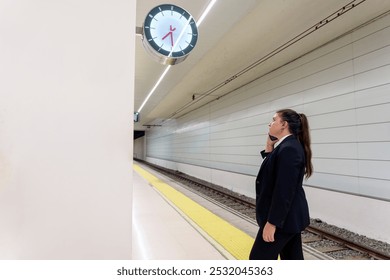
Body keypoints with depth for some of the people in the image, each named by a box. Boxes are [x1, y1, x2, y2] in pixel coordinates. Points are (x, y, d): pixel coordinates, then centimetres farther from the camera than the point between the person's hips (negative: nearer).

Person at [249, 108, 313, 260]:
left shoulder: (288, 149, -22)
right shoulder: (289, 146, 9)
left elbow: (284, 191, -25)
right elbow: (272, 172, 15)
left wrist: (271, 222, -21)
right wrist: (269, 148, 4)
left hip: (283, 218, -10)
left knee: (259, 258, 3)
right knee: (293, 258, 18)